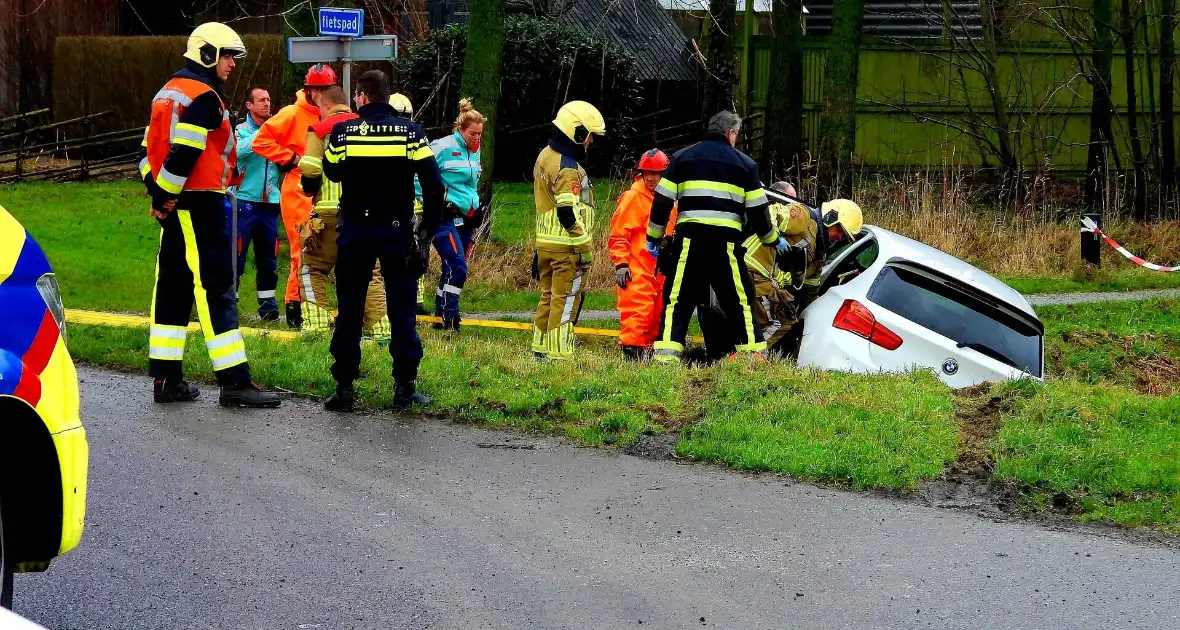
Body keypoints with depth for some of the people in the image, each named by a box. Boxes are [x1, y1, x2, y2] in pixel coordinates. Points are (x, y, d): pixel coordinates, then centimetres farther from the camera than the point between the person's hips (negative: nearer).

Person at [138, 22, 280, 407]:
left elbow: (150, 149, 16)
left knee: (173, 288, 11)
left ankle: (166, 379, 14)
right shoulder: (204, 97, -13)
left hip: (173, 206, 10)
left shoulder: (169, 93, 17)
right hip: (198, 203, -10)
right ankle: (234, 383, -10)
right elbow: (182, 155, -21)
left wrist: (158, 194, 10)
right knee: (216, 288, -9)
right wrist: (165, 198, -13)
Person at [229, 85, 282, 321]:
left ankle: (267, 301, 15)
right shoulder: (241, 131, 1)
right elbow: (240, 150, -20)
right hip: (245, 201, -4)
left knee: (268, 257, 8)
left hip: (270, 202, 4)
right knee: (237, 253, -4)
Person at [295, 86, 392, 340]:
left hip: (331, 214, -4)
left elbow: (309, 174, -8)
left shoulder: (321, 130, -1)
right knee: (370, 272, 11)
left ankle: (316, 325, 1)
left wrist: (309, 188, 13)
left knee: (312, 267, 10)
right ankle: (380, 328, 4)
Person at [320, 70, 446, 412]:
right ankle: (405, 386, 6)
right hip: (398, 232, 0)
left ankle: (344, 387, 8)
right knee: (402, 311, 7)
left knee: (350, 311, 8)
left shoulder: (343, 132, -6)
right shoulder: (411, 133, -5)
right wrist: (429, 227, 1)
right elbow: (434, 185, -8)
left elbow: (331, 172, 12)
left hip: (355, 232, 0)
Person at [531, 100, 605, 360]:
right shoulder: (568, 169, -19)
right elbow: (568, 213, -24)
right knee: (565, 302, -3)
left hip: (545, 241, 9)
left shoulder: (545, 156, 12)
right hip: (567, 247, -9)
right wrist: (586, 247, -16)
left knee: (548, 297, 17)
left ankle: (540, 349, 23)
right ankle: (558, 355, -1)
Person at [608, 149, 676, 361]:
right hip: (637, 268, -7)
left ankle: (649, 349, 20)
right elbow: (618, 234, -10)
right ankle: (631, 350, -11)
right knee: (637, 309, -14)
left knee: (657, 311, 11)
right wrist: (620, 263, -17)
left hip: (660, 269, 7)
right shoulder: (632, 197, -8)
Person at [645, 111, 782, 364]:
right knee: (739, 300, 9)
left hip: (689, 238, 0)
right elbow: (757, 210, 10)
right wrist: (773, 239, 25)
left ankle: (666, 355, -9)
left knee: (677, 300, 1)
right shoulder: (744, 163, 12)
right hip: (726, 240, 0)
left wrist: (654, 238, 17)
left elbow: (662, 201, 8)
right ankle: (753, 353, 10)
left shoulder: (682, 158, 13)